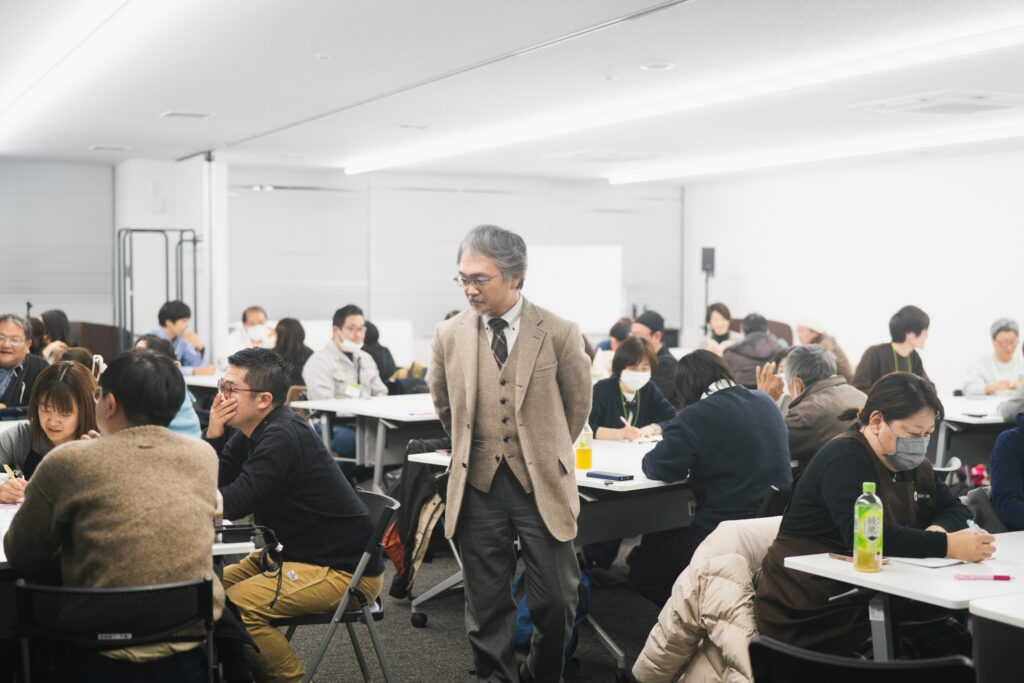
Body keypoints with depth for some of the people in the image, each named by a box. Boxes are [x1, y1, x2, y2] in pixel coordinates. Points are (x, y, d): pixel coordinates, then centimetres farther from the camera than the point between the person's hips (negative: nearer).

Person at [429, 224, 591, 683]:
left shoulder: (559, 334, -6)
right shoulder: (449, 336, 0)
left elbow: (577, 405, 8)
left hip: (542, 485, -1)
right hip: (478, 486, 2)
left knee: (556, 601, 1)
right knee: (486, 604, 8)